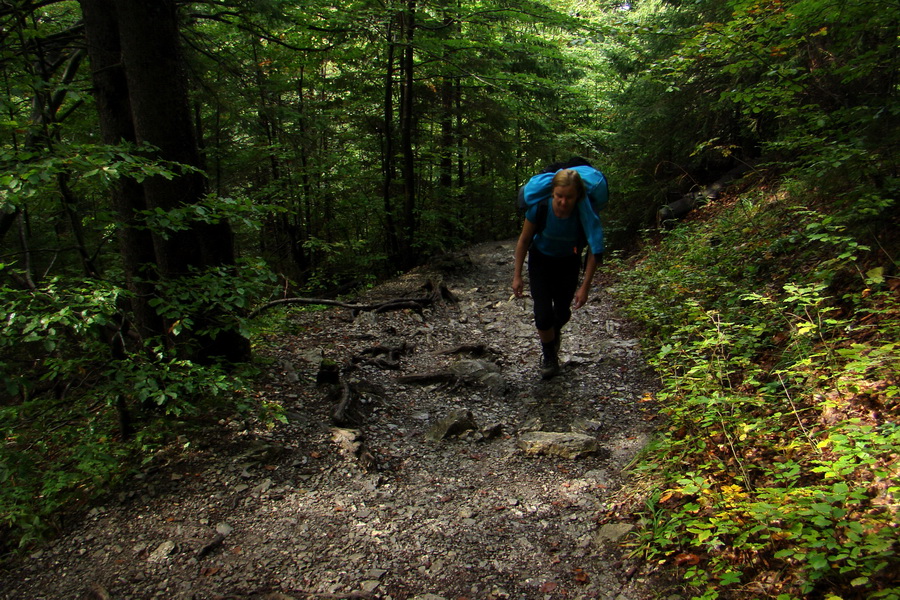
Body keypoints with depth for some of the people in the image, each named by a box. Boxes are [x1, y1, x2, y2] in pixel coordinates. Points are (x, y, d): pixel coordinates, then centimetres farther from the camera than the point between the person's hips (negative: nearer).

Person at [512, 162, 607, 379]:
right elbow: (524, 240, -13)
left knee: (563, 313, 9)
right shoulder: (540, 208, -29)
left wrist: (585, 287, -18)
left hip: (568, 262, 1)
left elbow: (595, 251, -17)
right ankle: (548, 355, 19)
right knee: (544, 314, -10)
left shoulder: (586, 213, -30)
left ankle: (554, 334, 48)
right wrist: (517, 276, -10)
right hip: (540, 259, -1)